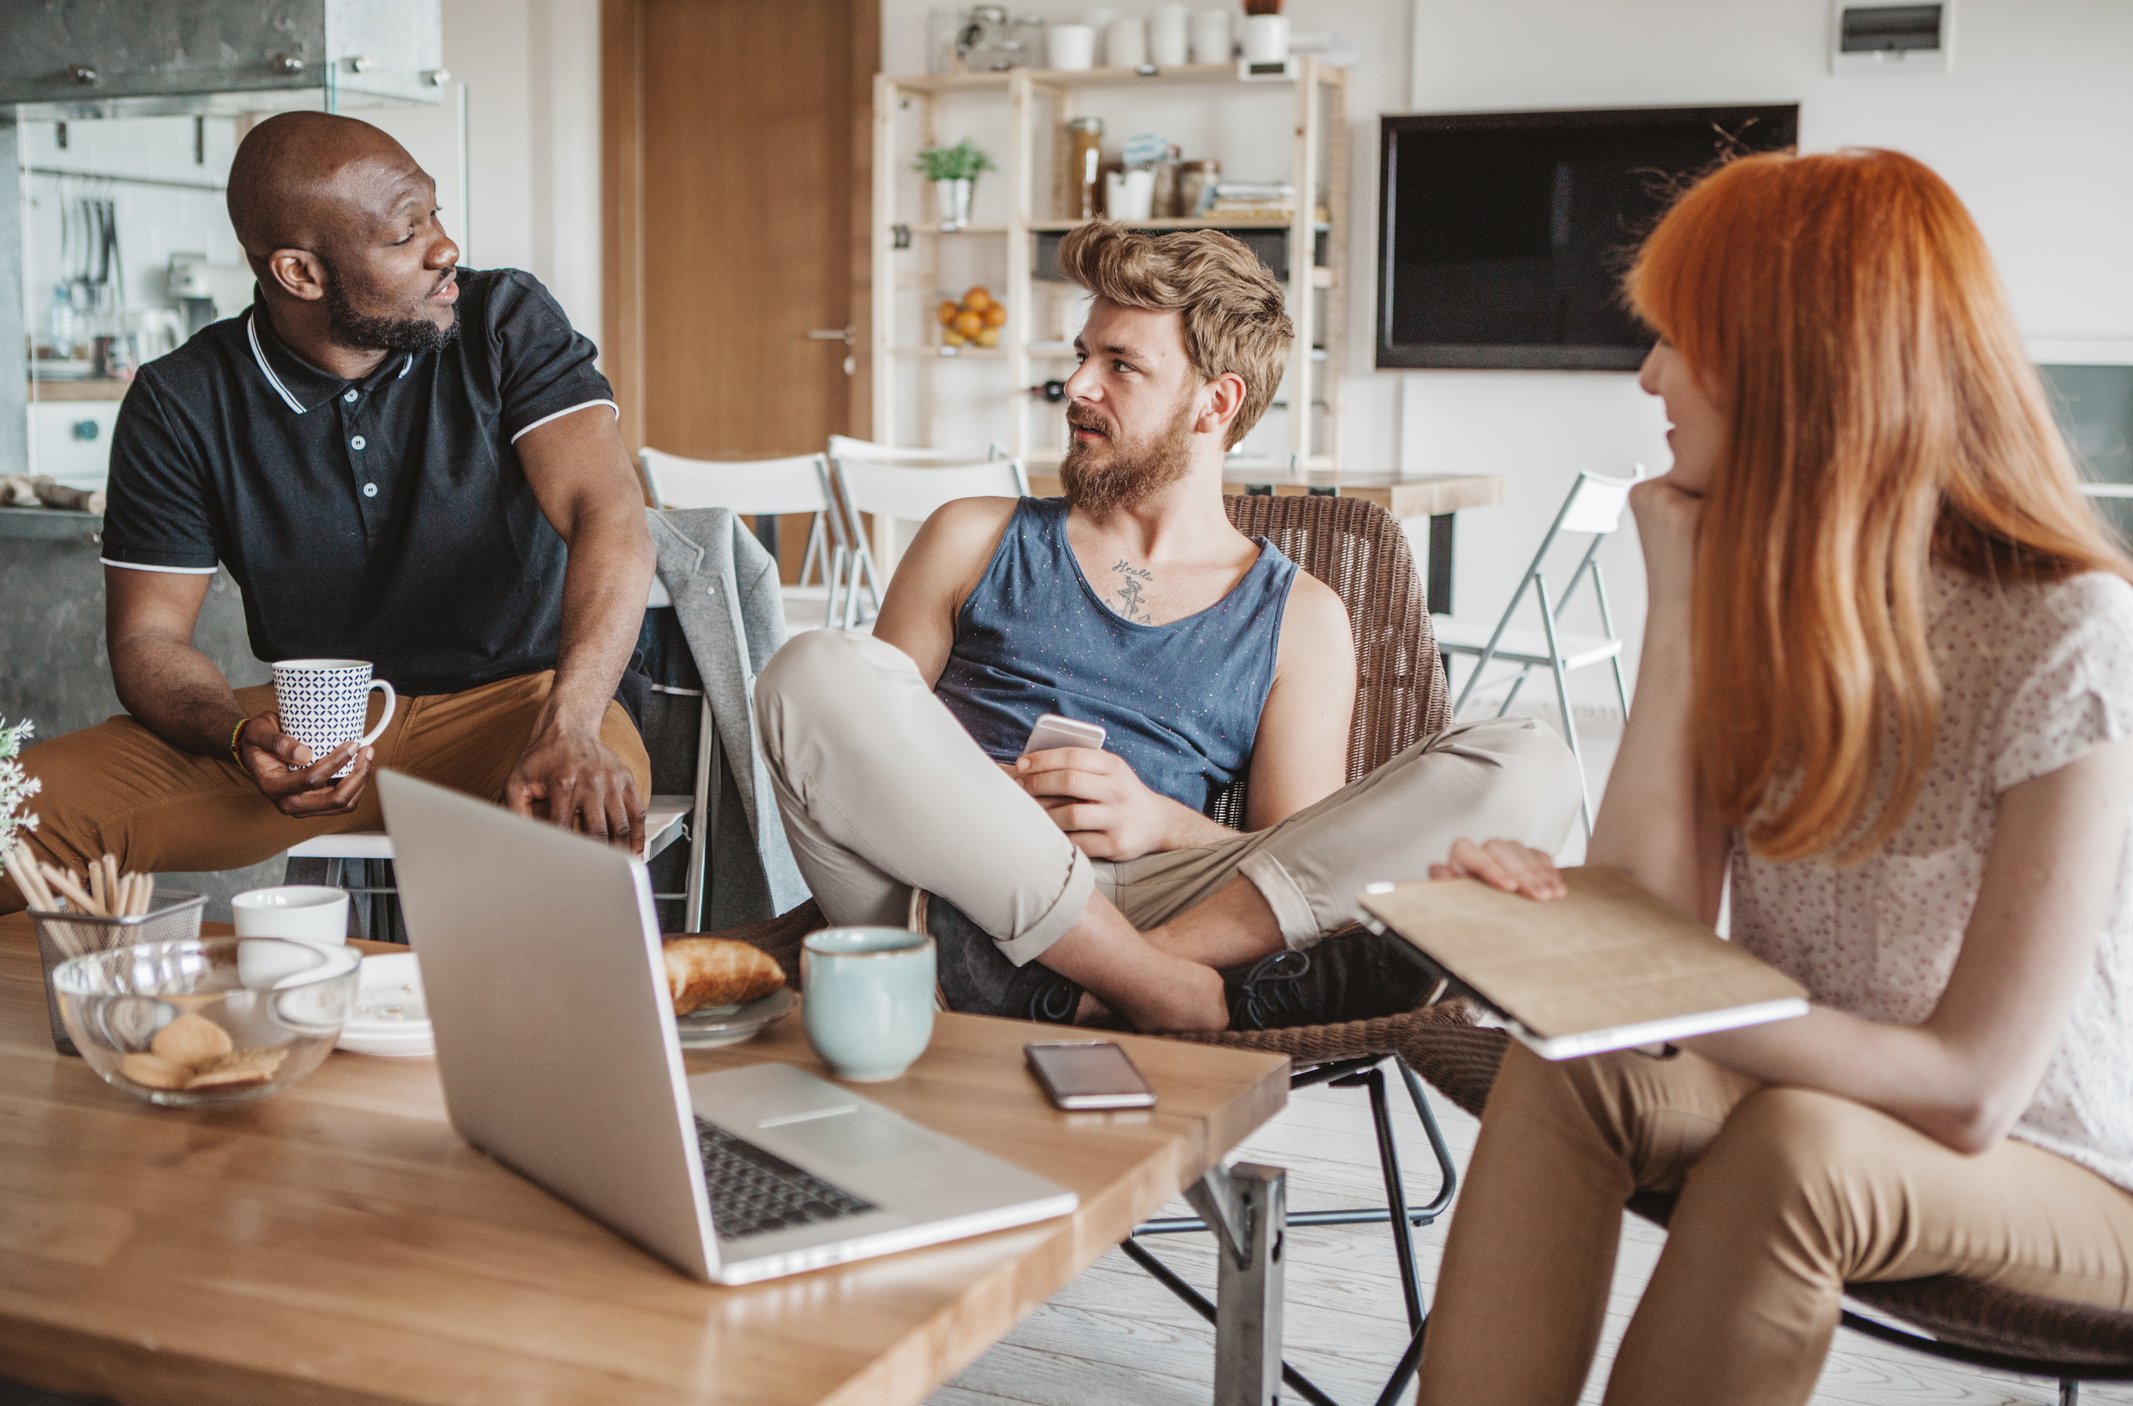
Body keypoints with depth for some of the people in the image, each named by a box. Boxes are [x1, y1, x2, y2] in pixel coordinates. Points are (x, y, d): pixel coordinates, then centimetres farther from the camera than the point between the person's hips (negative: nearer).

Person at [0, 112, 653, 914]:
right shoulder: (180, 405, -3)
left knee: (585, 809, -37)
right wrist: (243, 739, -25)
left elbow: (609, 517, -19)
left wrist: (571, 726, -38)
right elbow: (148, 636, 0)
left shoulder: (507, 323, -6)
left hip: (509, 698, -1)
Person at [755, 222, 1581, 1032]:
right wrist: (972, 793, -7)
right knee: (814, 673, -30)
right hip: (959, 902, 1)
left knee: (1527, 769, -17)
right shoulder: (977, 541, 21)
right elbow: (853, 752, 15)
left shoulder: (1299, 618, 18)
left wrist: (1163, 824, -9)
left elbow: (1305, 874, 11)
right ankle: (1178, 993, -30)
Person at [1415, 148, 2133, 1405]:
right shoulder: (1765, 592, -1)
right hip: (1804, 1082, 5)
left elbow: (1969, 1088, -23)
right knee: (1564, 1072, -25)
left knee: (1792, 1146, -35)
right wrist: (1679, 614, -15)